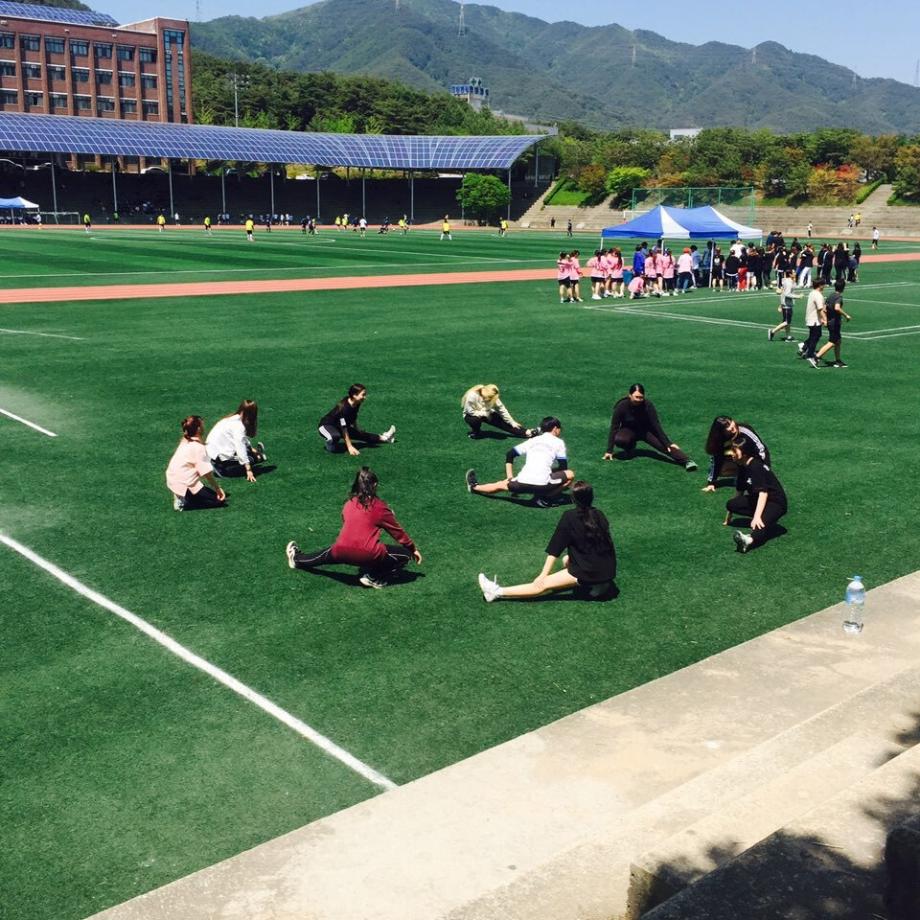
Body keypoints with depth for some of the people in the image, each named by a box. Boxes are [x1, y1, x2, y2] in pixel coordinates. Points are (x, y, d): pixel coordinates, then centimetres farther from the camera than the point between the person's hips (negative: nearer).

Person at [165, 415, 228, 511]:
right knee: (219, 500, -3)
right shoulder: (198, 447, -18)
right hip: (184, 484, -9)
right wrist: (218, 489, -10)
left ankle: (182, 498, 7)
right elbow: (207, 472, -20)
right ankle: (184, 502, -9)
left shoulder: (184, 442, 8)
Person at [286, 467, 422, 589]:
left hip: (343, 552, 5)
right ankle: (374, 578, 4)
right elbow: (398, 531, 12)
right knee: (405, 554, 11)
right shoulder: (379, 507, 4)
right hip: (369, 555, -5)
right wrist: (414, 549, 25)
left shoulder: (348, 504, 16)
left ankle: (297, 559, 58)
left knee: (330, 553, 38)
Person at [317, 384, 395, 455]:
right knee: (336, 436, -41)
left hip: (338, 427, 9)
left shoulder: (356, 405, -8)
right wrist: (350, 447, -31)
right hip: (326, 426, -9)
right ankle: (330, 443, -8)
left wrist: (357, 431, 25)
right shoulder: (344, 407, -34)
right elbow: (344, 428, -32)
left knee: (363, 434, 8)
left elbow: (353, 420, 13)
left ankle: (383, 438, 27)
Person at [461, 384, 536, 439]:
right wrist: (485, 413, -24)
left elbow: (502, 410, -12)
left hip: (485, 414, 4)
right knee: (476, 419, -40)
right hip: (471, 416, -4)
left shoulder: (492, 397, -17)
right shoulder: (472, 396, -33)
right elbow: (470, 411, -27)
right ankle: (475, 432, -7)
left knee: (502, 422, -13)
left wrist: (512, 423, -13)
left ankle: (526, 432, -19)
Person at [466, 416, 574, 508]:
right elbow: (563, 467, 10)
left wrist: (509, 478, 25)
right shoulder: (558, 442, 11)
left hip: (522, 483, 4)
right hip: (543, 484, -4)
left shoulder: (533, 440, 23)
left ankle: (474, 486, 43)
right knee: (570, 475, 12)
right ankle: (545, 498, 5)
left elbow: (509, 455, 23)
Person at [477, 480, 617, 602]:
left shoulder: (569, 517, -8)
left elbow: (555, 549, -7)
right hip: (609, 570, 6)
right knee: (566, 560, 31)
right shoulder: (599, 514, 7)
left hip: (589, 573, -6)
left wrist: (544, 574, -2)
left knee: (540, 585, -7)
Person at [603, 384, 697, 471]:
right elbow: (614, 428, -19)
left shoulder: (648, 405, -22)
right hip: (629, 430, 0)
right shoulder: (622, 406, -24)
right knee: (619, 440, -34)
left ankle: (687, 461, -40)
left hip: (646, 430, 0)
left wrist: (668, 443, -24)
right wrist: (609, 451, -19)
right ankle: (630, 447, 1)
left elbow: (656, 425, -19)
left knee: (665, 445, -25)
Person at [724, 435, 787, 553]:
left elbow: (763, 492, -31)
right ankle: (764, 517, -6)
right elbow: (739, 491, 12)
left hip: (776, 502, -9)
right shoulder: (743, 467, 5)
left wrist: (757, 517, -40)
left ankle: (750, 540, -70)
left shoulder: (756, 467, -22)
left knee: (760, 523, -38)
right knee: (730, 504, -6)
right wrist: (728, 517, 16)